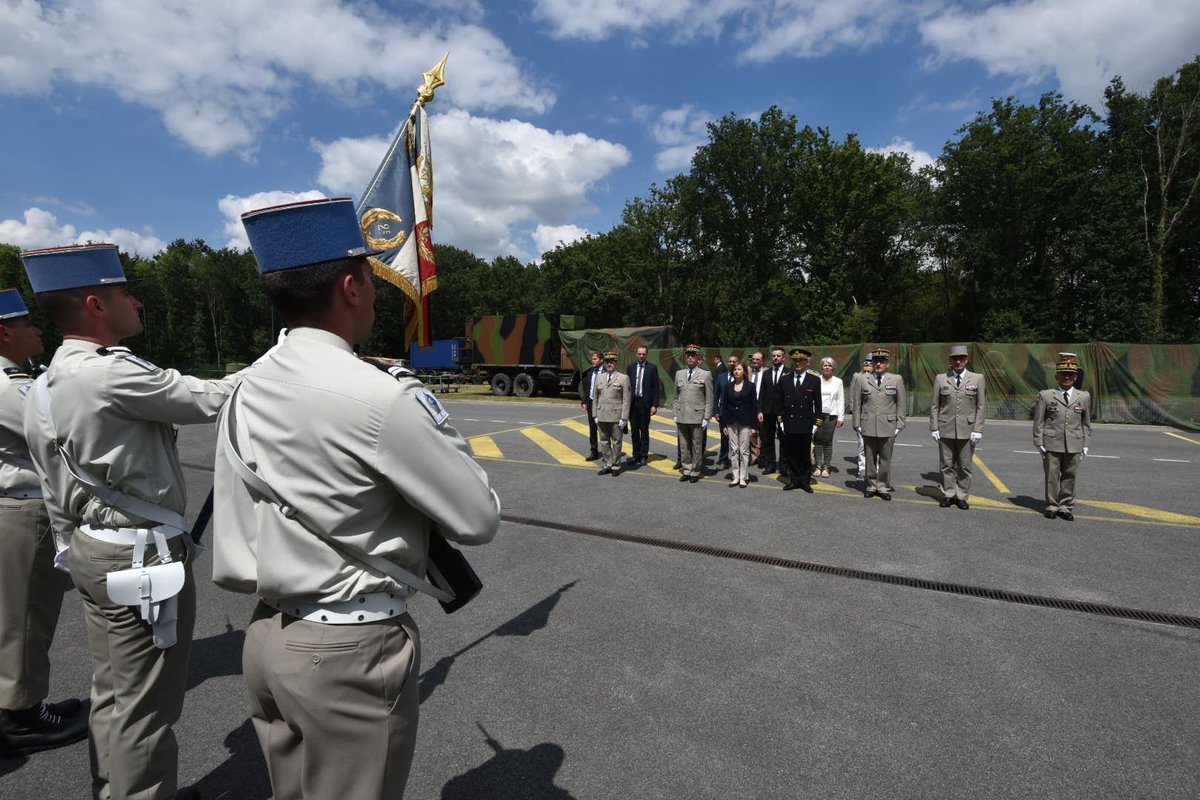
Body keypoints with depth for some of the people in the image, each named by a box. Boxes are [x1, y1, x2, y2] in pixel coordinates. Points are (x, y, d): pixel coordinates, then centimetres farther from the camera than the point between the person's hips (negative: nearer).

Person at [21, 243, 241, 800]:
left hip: (93, 550, 10)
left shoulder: (43, 388, 9)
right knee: (145, 706, 4)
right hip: (142, 556, -10)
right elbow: (208, 400, -17)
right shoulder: (111, 374, -22)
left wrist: (76, 545, 22)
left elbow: (55, 493, 14)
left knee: (113, 693, 21)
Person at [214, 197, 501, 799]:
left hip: (267, 638, 8)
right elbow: (479, 519, -14)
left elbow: (229, 562, 6)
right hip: (352, 651, -7)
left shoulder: (244, 395, 1)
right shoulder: (382, 395, -23)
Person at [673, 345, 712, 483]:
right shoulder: (679, 374, 11)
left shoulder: (705, 375, -1)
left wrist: (706, 418, -7)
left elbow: (709, 399, -2)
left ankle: (695, 472, 14)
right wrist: (675, 414, 8)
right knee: (683, 446, 9)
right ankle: (687, 470, 19)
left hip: (697, 416, -4)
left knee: (697, 446, 3)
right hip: (682, 416, 4)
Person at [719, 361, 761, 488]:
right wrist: (724, 424, 2)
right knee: (733, 450, 6)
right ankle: (735, 477, 14)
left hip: (745, 422, -3)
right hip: (731, 422, 3)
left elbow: (754, 405, -2)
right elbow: (724, 405, 6)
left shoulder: (750, 386, -1)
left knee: (744, 450, 2)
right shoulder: (728, 386, 6)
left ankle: (743, 477, 10)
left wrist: (754, 425, -7)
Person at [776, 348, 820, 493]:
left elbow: (818, 404, 1)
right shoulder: (785, 381, 7)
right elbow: (779, 402, 10)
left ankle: (805, 481, 18)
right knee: (791, 454, 7)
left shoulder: (814, 381, 1)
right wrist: (781, 420, 4)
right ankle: (794, 480, 18)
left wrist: (816, 423, -4)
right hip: (789, 425, 2)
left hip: (806, 425, -2)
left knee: (805, 455, 6)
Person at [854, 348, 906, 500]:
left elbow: (902, 405, 5)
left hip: (888, 427, -1)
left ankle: (883, 487, 17)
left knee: (885, 459, 6)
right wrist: (858, 424, 3)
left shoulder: (896, 380, 5)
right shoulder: (863, 381, 7)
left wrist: (899, 425, 0)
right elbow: (857, 404, 8)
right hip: (868, 427, 1)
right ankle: (870, 486, 19)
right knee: (870, 459, 7)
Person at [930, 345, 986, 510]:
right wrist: (934, 428, 0)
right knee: (947, 465, 6)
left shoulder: (977, 379, 3)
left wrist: (978, 430, -5)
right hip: (945, 430, 1)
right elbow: (934, 405, 6)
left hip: (967, 431, 0)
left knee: (964, 466, 6)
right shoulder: (940, 379, 4)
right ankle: (948, 494, 17)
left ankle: (962, 496, 17)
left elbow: (981, 407, 2)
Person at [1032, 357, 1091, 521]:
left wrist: (1085, 445, 9)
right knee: (1052, 476, 3)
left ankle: (1065, 506, 18)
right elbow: (1038, 421, 2)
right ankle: (1052, 506, 15)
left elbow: (1086, 423, 13)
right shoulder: (1045, 395, 2)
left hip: (1074, 445, 2)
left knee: (1069, 476, 6)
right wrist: (1039, 443, -2)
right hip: (1052, 444, -2)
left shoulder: (1084, 397, 9)